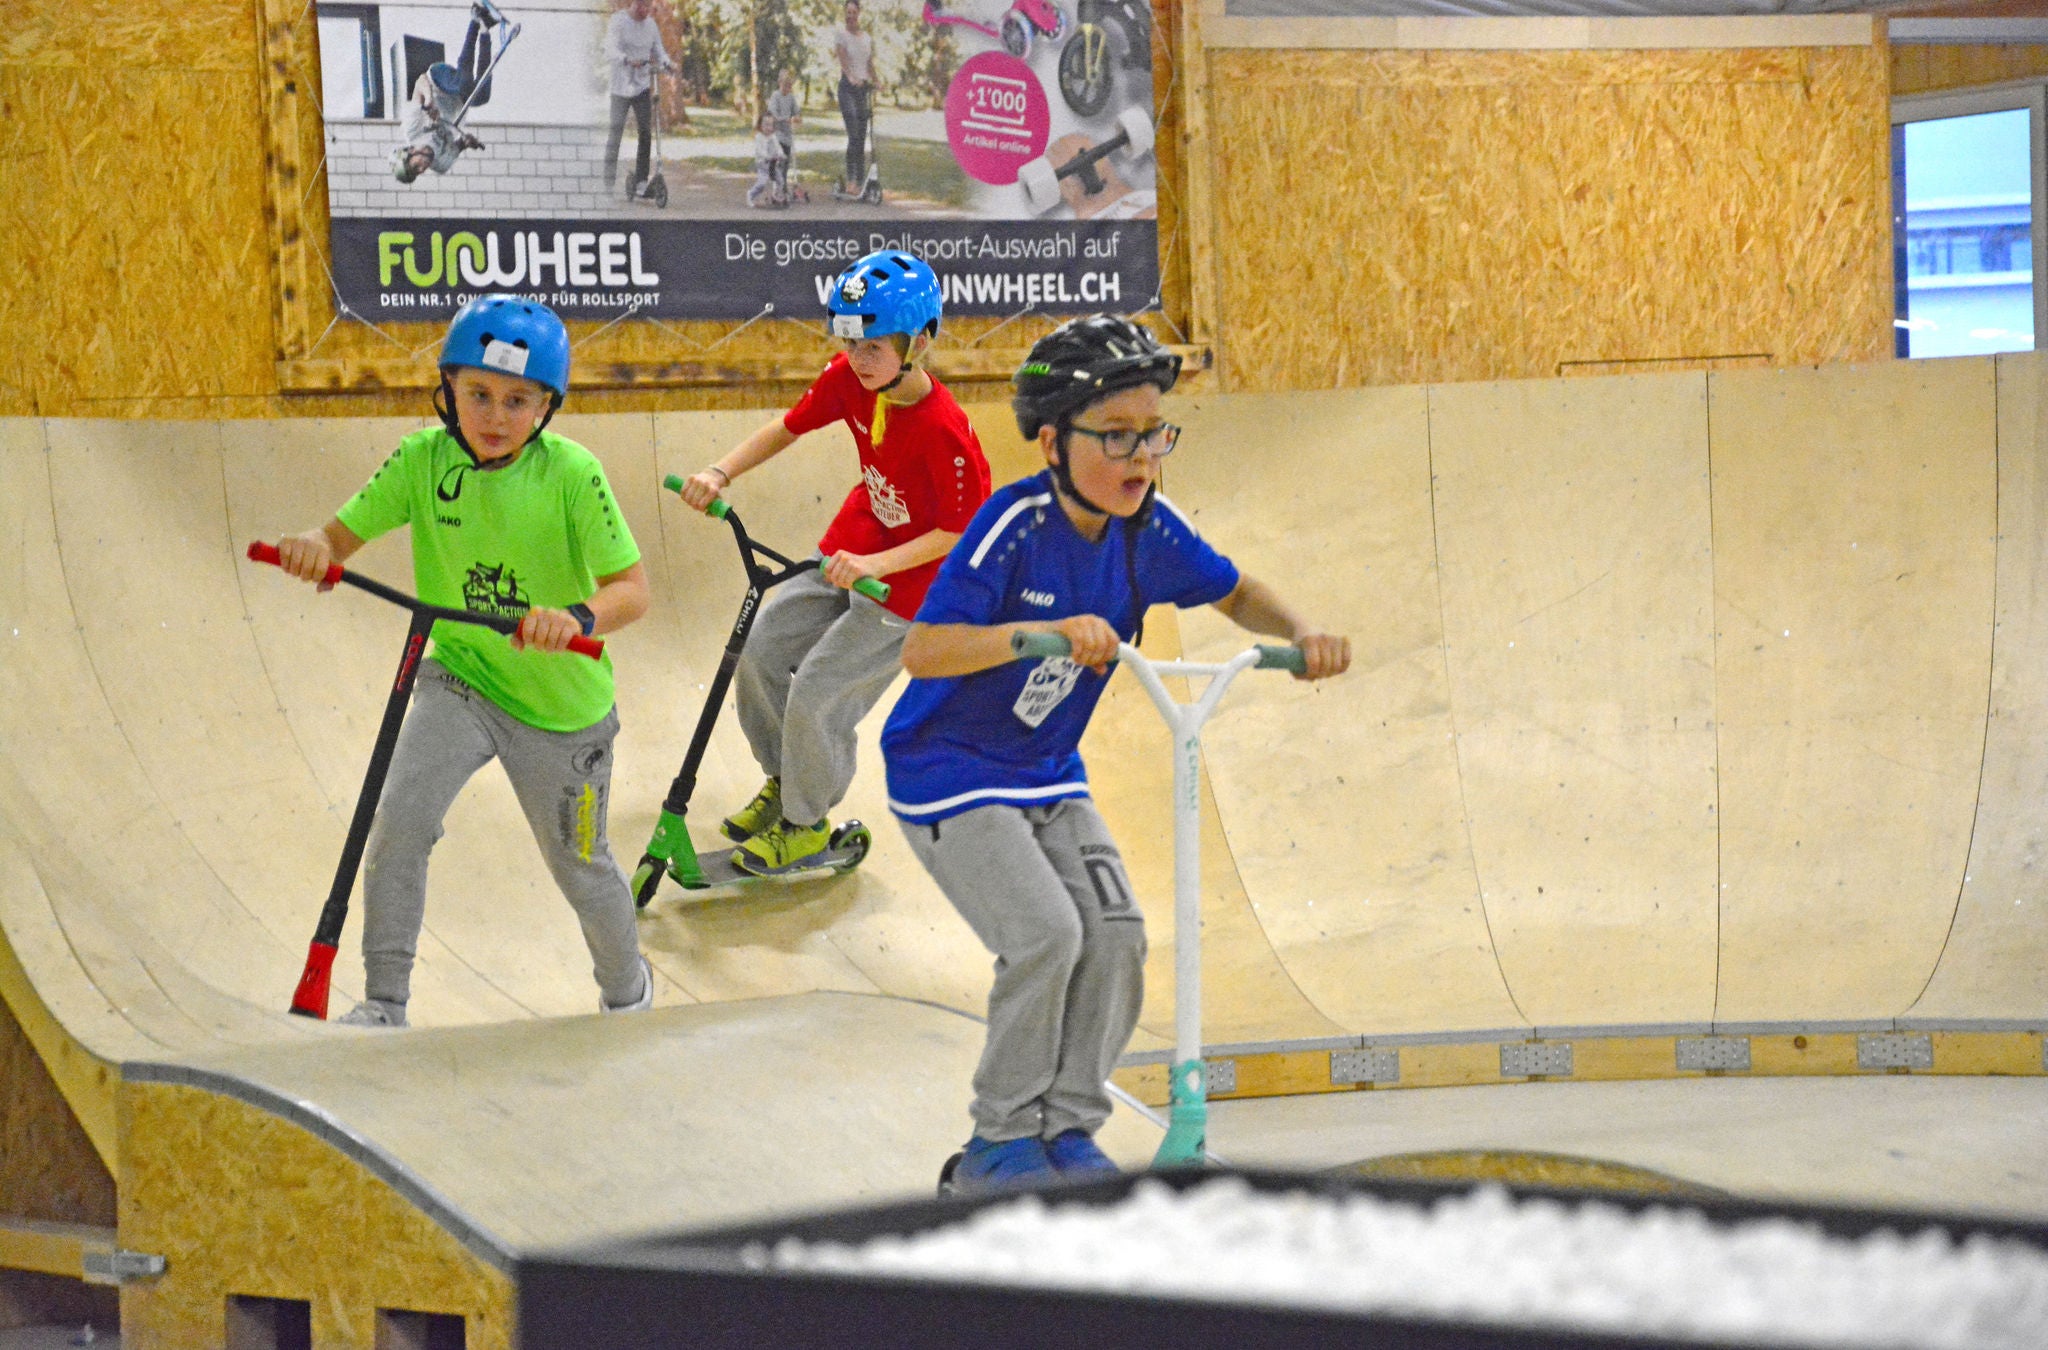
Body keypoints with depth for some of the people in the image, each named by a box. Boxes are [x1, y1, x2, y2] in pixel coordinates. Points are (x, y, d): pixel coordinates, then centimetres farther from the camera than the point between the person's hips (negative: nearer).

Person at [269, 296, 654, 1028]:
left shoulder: (570, 473, -20)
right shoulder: (424, 458, -12)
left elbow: (633, 588, -21)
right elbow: (344, 533, -9)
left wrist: (579, 618, -43)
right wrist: (314, 548, -33)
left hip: (561, 699, -2)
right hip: (459, 678, 2)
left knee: (579, 862, 13)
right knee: (399, 820, -19)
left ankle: (627, 993, 43)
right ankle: (384, 1004, -6)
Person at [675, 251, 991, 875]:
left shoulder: (943, 431, -31)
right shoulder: (849, 380, -12)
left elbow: (959, 532, -23)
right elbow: (785, 429, 3)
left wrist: (873, 564, -30)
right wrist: (720, 473, -11)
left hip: (911, 579, -7)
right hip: (848, 552, 7)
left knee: (816, 695, -8)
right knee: (761, 648, 6)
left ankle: (806, 823, 17)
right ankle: (783, 780, 30)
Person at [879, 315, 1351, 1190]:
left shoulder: (1147, 531, -7)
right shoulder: (1015, 526, -26)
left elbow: (1234, 593, 12)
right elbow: (922, 651, -34)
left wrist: (1302, 636, -8)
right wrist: (1050, 630, -46)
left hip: (1050, 778, 6)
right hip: (949, 774, -6)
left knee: (1115, 934, -8)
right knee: (1044, 934, -20)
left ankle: (1069, 1130, 8)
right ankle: (1001, 1145, -3)